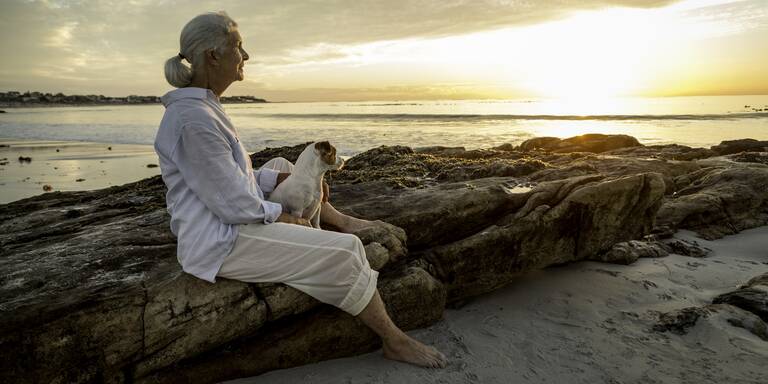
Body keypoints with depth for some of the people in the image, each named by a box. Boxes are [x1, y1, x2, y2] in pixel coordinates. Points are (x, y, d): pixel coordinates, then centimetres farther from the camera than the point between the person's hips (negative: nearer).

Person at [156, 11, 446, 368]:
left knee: (280, 166, 25)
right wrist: (281, 216, -8)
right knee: (345, 252, -13)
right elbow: (234, 204, -24)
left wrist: (285, 179, 5)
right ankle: (395, 341, 5)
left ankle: (342, 220, 31)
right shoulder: (194, 118, -26)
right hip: (221, 243, -11)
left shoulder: (201, 104, 6)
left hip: (223, 222, 11)